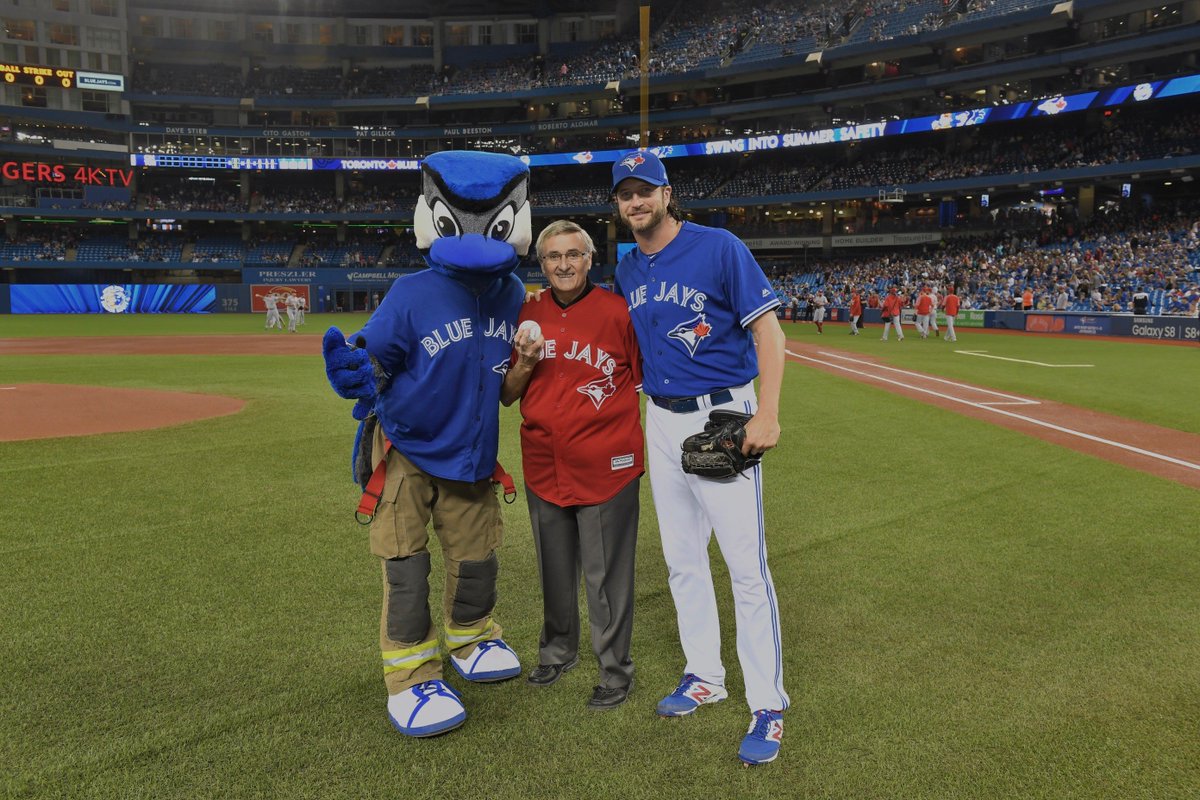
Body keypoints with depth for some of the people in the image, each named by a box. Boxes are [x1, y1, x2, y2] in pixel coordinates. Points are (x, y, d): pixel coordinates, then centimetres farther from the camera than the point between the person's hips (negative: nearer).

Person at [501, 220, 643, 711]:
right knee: (554, 570, 19)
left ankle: (615, 669, 20)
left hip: (606, 466, -4)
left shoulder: (617, 310, -6)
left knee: (606, 574, 3)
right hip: (543, 464, 5)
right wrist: (524, 363, -10)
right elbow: (506, 397, 9)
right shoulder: (527, 316, 6)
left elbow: (647, 382, -2)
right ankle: (558, 651, 39)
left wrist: (647, 448, -9)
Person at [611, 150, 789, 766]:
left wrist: (767, 414, -21)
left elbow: (767, 329, -13)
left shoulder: (719, 247, -10)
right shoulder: (626, 271, 10)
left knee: (746, 564, -6)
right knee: (681, 560, 14)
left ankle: (768, 705, 7)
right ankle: (704, 676, 31)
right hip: (661, 422, 7)